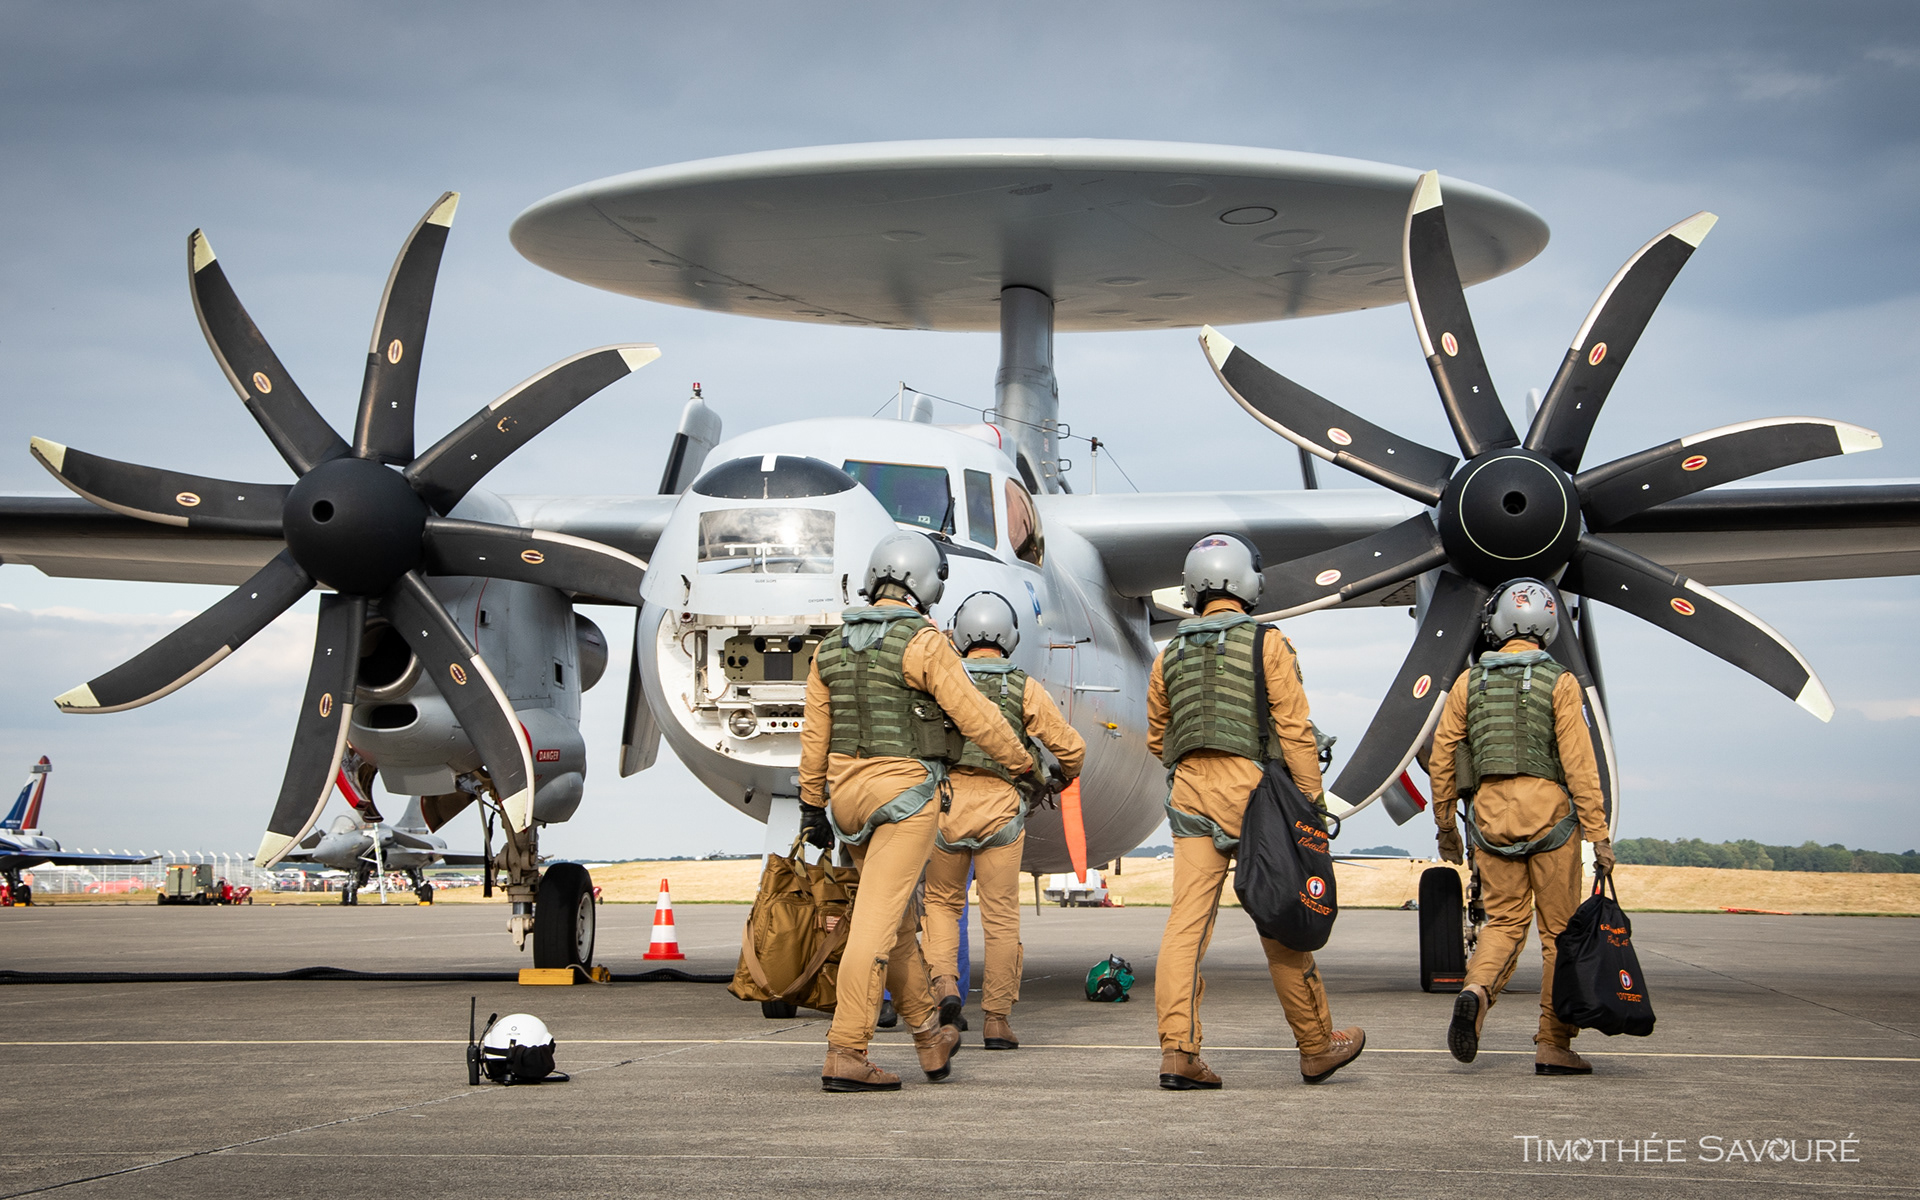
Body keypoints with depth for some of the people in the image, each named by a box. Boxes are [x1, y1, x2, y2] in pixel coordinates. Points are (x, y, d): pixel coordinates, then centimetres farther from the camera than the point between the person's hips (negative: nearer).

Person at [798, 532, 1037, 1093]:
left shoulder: (832, 648, 8)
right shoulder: (923, 643, -11)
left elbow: (815, 735, 11)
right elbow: (977, 716, -12)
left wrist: (812, 806, 17)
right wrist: (1026, 767, 1)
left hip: (848, 793, 7)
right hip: (906, 794, -7)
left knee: (898, 918, 18)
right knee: (878, 921, -8)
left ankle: (930, 1038, 29)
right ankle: (845, 1055, -11)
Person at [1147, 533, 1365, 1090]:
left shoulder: (1170, 655, 12)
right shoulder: (1267, 643, -2)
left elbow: (1159, 740, 21)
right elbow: (1295, 729, -7)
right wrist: (1311, 801, -3)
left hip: (1190, 792, 4)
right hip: (1252, 789, -4)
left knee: (1186, 922, -2)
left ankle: (1178, 1050, -10)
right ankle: (1317, 1047, 17)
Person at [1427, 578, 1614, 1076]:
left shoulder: (1469, 682, 7)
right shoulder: (1559, 683, -2)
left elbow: (1442, 756, 8)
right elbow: (1579, 764, -8)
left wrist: (1444, 823, 19)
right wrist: (1599, 834, -6)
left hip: (1489, 811, 3)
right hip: (1547, 809, -3)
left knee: (1505, 920, 13)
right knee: (1558, 930, 5)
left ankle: (1476, 991, -16)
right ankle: (1552, 1045, 5)